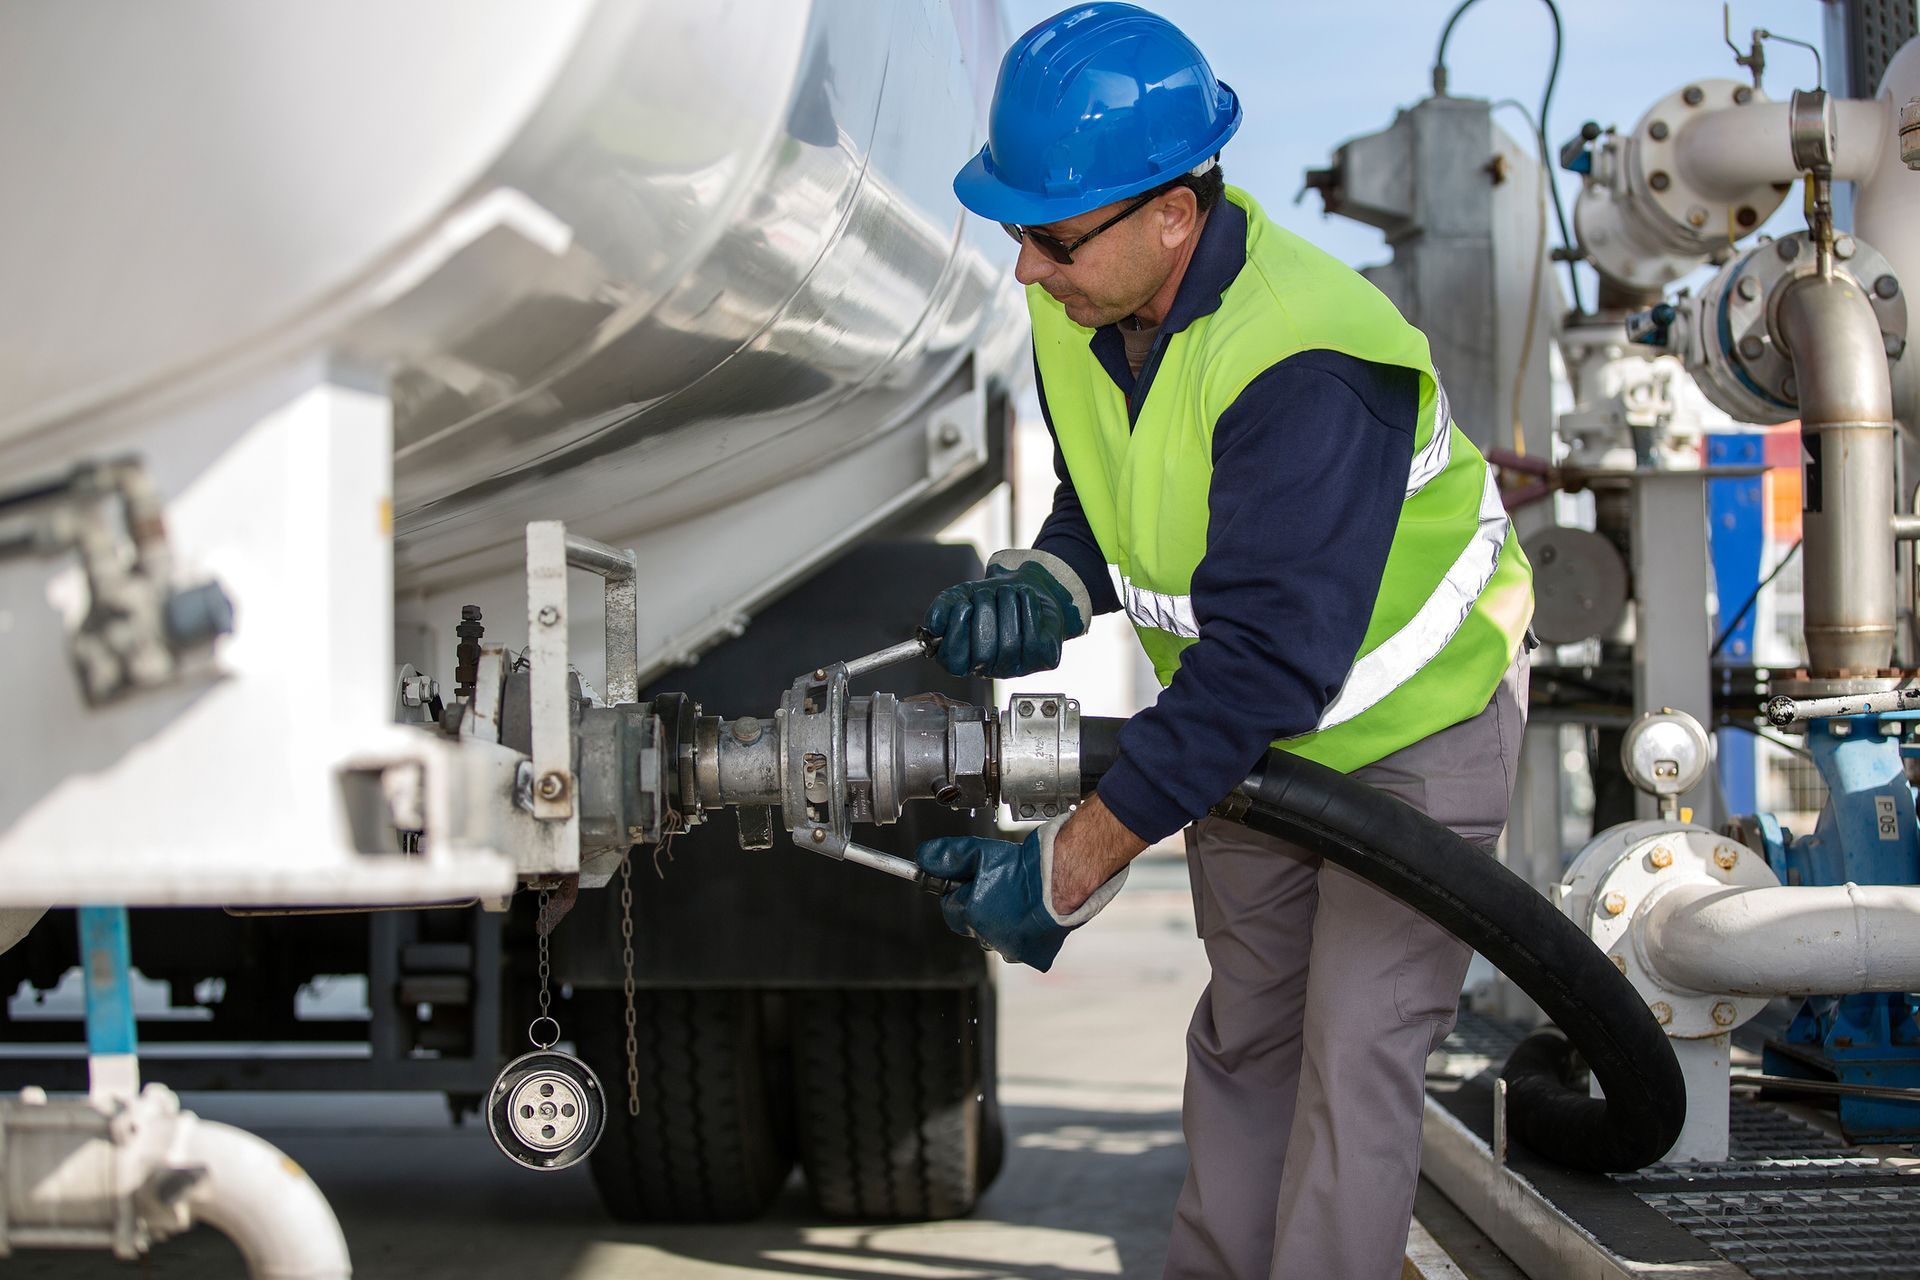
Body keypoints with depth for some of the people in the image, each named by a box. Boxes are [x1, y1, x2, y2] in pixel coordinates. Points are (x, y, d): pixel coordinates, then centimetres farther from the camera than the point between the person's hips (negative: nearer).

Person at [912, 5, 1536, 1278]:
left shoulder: (1302, 369, -39)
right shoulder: (1081, 305, -13)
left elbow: (1267, 658, -40)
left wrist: (1069, 870, -39)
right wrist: (1049, 584, -21)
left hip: (1417, 726, -8)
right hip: (1258, 728, 8)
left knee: (1356, 1056, -7)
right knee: (1246, 1030, 18)